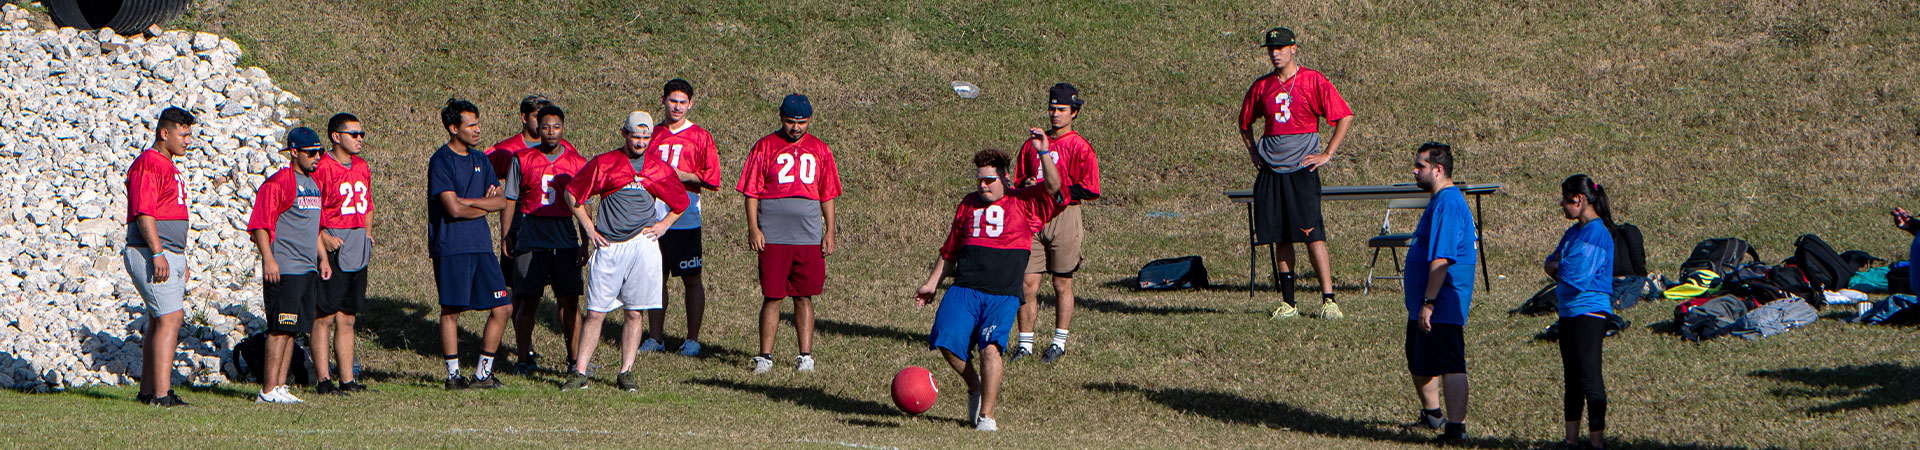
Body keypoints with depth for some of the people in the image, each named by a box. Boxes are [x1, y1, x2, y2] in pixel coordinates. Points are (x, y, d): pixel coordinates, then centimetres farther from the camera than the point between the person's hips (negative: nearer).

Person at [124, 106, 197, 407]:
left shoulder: (169, 166, 21)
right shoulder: (148, 163, -11)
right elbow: (144, 213, -19)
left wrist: (182, 260, 26)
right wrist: (157, 254, -25)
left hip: (171, 257, 10)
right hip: (152, 255, -10)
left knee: (159, 321, 11)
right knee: (170, 317, -15)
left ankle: (147, 391, 16)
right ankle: (161, 393, -19)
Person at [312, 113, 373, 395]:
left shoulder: (362, 168, 14)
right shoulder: (322, 167, -11)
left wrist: (368, 234, 12)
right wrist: (323, 237, -21)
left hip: (358, 252, 7)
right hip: (331, 248, -7)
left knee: (347, 319, 11)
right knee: (324, 317, -4)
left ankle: (348, 380, 13)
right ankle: (323, 380, -3)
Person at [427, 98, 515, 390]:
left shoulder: (480, 160, 15)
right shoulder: (441, 161, -7)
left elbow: (502, 202, 7)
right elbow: (453, 209, -16)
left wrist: (468, 202, -8)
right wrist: (485, 205, 0)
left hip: (481, 245, 7)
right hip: (450, 248, -7)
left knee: (502, 309, 2)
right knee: (451, 310, -1)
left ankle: (483, 373, 12)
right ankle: (453, 374, 8)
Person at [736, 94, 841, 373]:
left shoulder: (819, 150, 10)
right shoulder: (766, 147, 2)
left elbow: (827, 195, 14)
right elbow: (751, 192, 1)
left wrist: (829, 232, 7)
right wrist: (753, 228, -7)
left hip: (809, 238, 2)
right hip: (773, 238, -2)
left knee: (804, 297, 6)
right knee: (772, 297, -1)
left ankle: (805, 355, 12)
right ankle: (765, 356, 4)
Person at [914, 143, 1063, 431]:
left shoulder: (1024, 203, 8)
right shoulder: (969, 204, 20)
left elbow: (1053, 186, -10)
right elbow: (949, 251, 27)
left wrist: (1043, 153, -22)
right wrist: (932, 284, 24)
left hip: (1003, 295, -4)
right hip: (964, 289, 4)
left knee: (990, 346, -20)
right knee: (946, 341, -14)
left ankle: (986, 416, -12)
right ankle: (975, 386, 14)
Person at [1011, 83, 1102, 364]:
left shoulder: (1079, 148, -4)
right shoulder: (1033, 144, 14)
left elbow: (1090, 190, -9)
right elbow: (1019, 180, 21)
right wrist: (1026, 186, -2)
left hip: (1065, 216, -5)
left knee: (1062, 285, 3)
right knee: (1027, 285, 0)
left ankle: (1059, 343, 13)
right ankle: (1025, 344, 7)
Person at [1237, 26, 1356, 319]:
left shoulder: (1313, 81, -3)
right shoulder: (1262, 86, 10)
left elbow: (1345, 117, -4)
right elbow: (1245, 122, 27)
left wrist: (1327, 155, -6)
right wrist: (1254, 153, 15)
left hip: (1302, 170, -5)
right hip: (1270, 172, 5)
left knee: (1313, 236, -11)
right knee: (1281, 238, 5)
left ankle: (1328, 300, -10)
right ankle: (1288, 303, 10)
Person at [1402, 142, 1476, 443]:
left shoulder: (1446, 206, -20)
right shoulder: (1443, 201, 15)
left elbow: (1441, 260, -26)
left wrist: (1429, 303, -27)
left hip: (1442, 306, -11)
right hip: (1422, 305, 11)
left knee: (1450, 367, -10)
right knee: (1419, 362, 22)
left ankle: (1457, 427, -9)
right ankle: (1431, 415, 37)